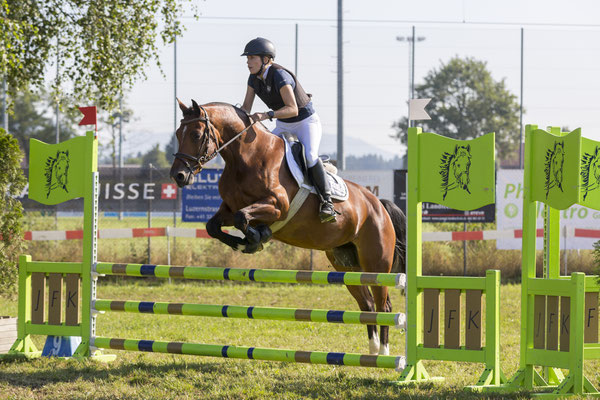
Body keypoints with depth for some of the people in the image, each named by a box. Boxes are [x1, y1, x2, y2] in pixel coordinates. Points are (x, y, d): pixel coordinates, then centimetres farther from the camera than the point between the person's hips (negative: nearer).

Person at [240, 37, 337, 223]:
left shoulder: (280, 76, -28)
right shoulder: (254, 78, -4)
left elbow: (292, 109, -36)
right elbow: (246, 108, 0)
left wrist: (267, 115, -48)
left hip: (307, 122, -8)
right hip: (283, 126, 8)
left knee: (309, 156, -32)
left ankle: (327, 202, -26)